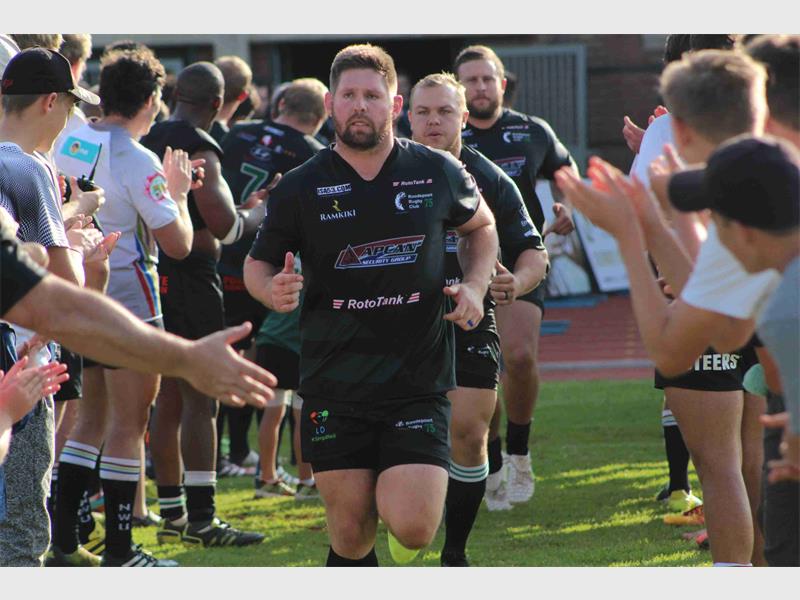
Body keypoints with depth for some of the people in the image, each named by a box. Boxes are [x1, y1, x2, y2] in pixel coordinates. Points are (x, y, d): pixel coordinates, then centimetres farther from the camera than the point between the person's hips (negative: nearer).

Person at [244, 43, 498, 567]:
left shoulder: (439, 173, 2)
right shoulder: (301, 188, 0)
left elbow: (481, 225, 21)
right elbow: (258, 264, 11)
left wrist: (476, 287, 3)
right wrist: (273, 289, -13)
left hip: (420, 385, 0)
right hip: (334, 391, 0)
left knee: (412, 528, -14)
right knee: (351, 538, 2)